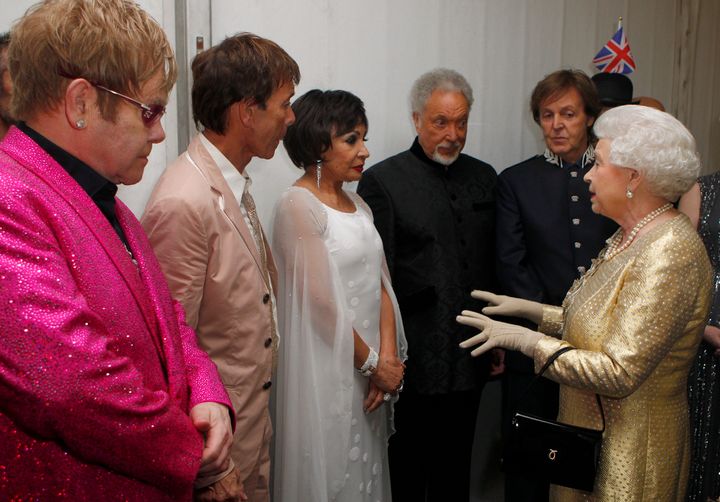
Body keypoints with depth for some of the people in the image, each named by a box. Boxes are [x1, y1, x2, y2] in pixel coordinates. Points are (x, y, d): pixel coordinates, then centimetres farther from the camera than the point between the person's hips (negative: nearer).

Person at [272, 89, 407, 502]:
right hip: (327, 371, -7)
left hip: (370, 370, 7)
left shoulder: (357, 204, 11)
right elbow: (321, 302, -17)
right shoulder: (298, 204, -12)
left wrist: (387, 360, -5)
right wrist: (374, 364, -10)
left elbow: (381, 287, 7)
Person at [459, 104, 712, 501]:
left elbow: (619, 373, -29)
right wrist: (530, 309, 6)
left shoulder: (669, 254, -26)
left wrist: (526, 339, -22)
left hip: (628, 451, -9)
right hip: (590, 430, 9)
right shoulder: (631, 237, 5)